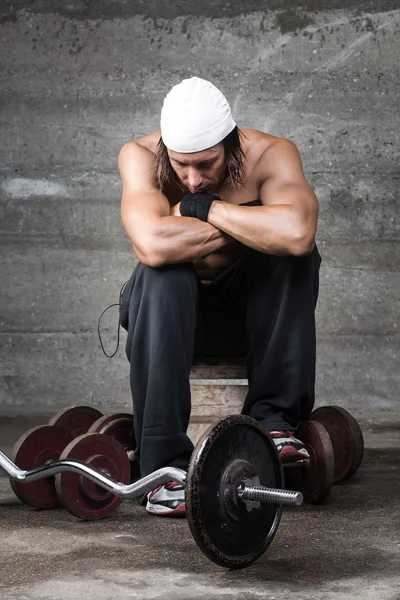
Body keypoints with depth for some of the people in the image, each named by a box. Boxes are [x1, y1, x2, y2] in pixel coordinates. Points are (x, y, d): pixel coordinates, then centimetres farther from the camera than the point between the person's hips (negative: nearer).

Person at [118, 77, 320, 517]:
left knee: (295, 253, -28)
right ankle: (165, 464, -33)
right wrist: (249, 226, -29)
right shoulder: (139, 157, -20)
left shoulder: (271, 155, -19)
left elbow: (297, 233, -41)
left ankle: (273, 416, -23)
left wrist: (203, 207, -32)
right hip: (169, 311, -1)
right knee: (162, 272, -35)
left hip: (248, 309, 1)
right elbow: (152, 245, -40)